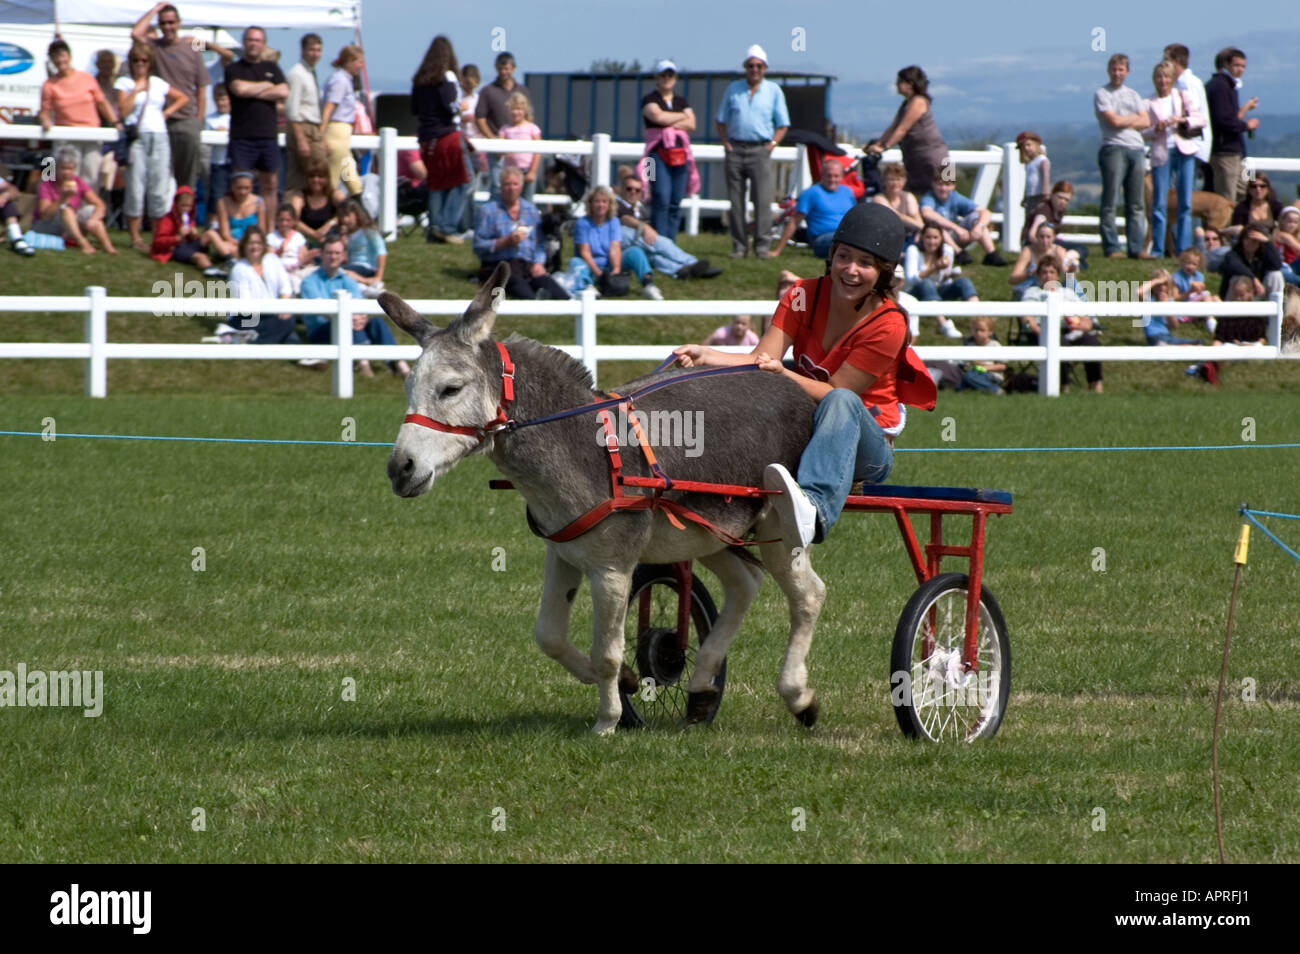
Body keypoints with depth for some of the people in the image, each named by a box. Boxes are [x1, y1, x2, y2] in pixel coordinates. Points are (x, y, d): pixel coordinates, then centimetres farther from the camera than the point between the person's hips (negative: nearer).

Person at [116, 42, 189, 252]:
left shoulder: (158, 83, 15)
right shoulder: (124, 83, 5)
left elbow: (183, 98, 25)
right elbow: (123, 111, -7)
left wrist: (168, 112, 10)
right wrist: (137, 89, -7)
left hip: (159, 138, 3)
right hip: (137, 138, -3)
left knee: (160, 190, 0)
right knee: (136, 189, -5)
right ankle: (135, 237, 1)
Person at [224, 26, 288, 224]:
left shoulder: (272, 69, 16)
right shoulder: (234, 69, 6)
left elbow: (283, 92, 1)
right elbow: (239, 89, -13)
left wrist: (254, 92, -4)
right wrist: (266, 86, 1)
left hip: (268, 135, 4)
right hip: (242, 136, -4)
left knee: (269, 185, 5)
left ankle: (269, 230, 10)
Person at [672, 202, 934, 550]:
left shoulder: (888, 325, -12)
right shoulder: (805, 296, 1)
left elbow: (835, 392, -16)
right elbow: (760, 359, -10)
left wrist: (783, 374, -33)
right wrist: (704, 356, -28)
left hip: (867, 450, -5)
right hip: (804, 431, 5)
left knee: (841, 403, -40)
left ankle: (813, 507, -66)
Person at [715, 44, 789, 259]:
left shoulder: (774, 91, 9)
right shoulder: (733, 89, 12)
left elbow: (782, 124, 10)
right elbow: (721, 120, 15)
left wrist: (773, 143, -4)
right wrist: (725, 143, 2)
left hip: (760, 150, -2)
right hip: (735, 149, 2)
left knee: (763, 199, -11)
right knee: (736, 201, 1)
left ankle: (762, 245, -11)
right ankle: (739, 245, 6)